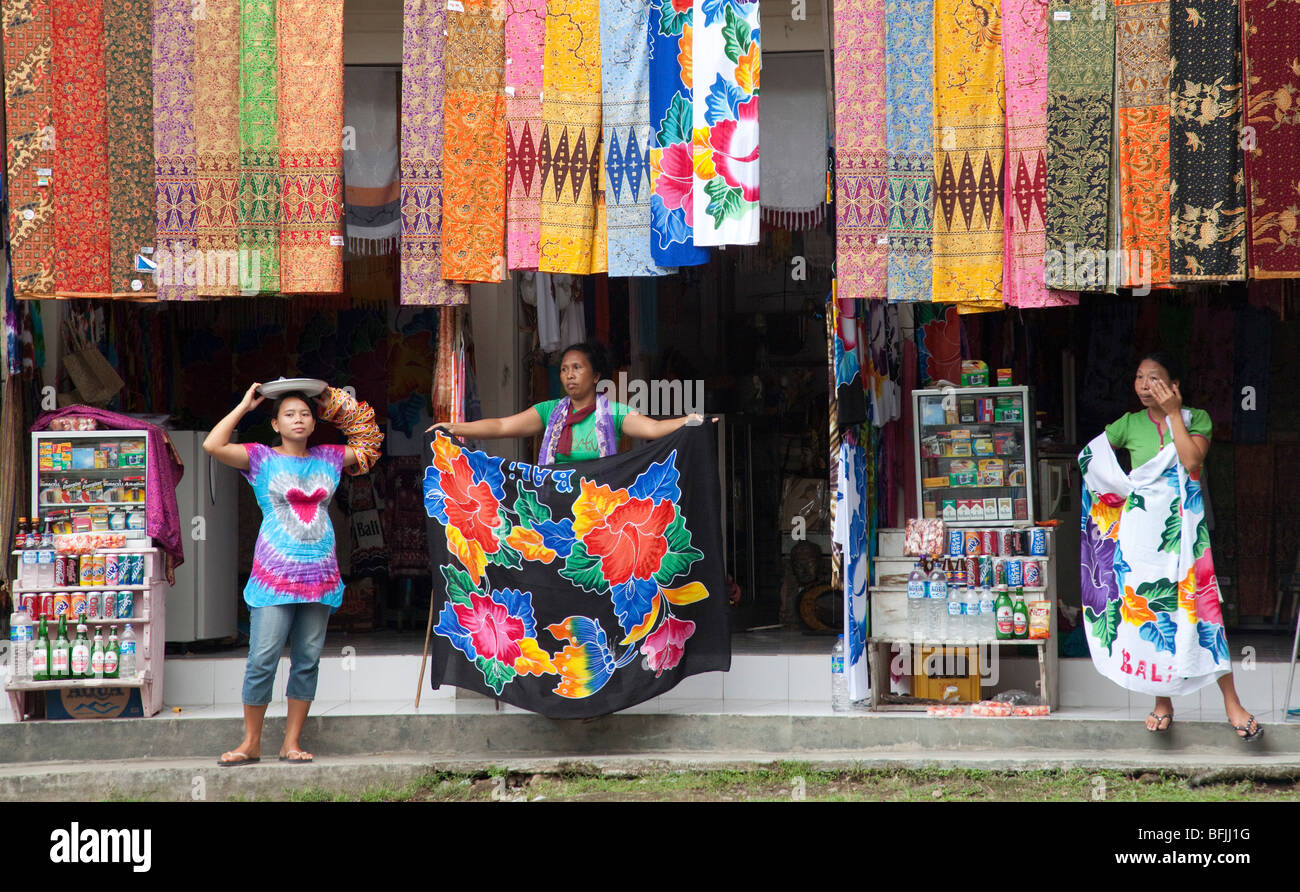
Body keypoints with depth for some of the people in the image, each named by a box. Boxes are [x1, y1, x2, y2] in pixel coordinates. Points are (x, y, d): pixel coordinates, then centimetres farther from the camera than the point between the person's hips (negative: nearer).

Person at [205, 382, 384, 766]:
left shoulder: (328, 458, 13)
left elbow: (369, 442, 24)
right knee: (262, 659, -8)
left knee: (307, 660, 5)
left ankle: (292, 742, 13)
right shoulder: (261, 458, 2)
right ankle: (251, 743, 3)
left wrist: (336, 403, 17)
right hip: (275, 578, -4)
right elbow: (213, 446, -10)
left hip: (319, 577, 4)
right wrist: (244, 406, -2)